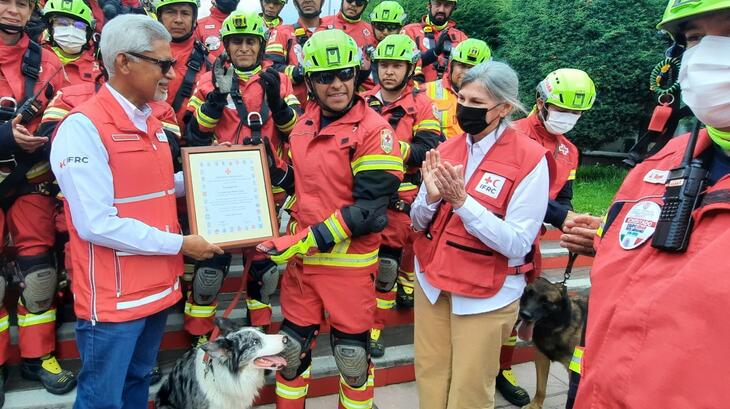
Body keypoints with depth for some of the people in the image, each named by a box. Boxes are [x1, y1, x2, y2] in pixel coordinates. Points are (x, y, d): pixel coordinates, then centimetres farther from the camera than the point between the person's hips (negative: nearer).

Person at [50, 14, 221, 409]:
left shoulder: (150, 123, 10)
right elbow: (96, 224, -23)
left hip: (156, 287, 8)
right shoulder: (83, 126, -18)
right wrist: (179, 244, -18)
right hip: (112, 298, -8)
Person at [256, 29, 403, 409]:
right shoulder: (303, 124, 7)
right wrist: (287, 237, 8)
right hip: (300, 258, 6)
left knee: (351, 353, 10)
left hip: (348, 262, -5)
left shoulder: (374, 130, -13)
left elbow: (369, 209, -18)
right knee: (291, 346, 16)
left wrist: (309, 241, -20)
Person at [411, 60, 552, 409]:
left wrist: (461, 200, -28)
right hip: (431, 282, 5)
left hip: (486, 294, -4)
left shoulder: (530, 159, -15)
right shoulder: (446, 149, 1)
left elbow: (517, 244, -21)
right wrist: (431, 197, -19)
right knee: (430, 377, 18)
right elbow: (418, 222, 3)